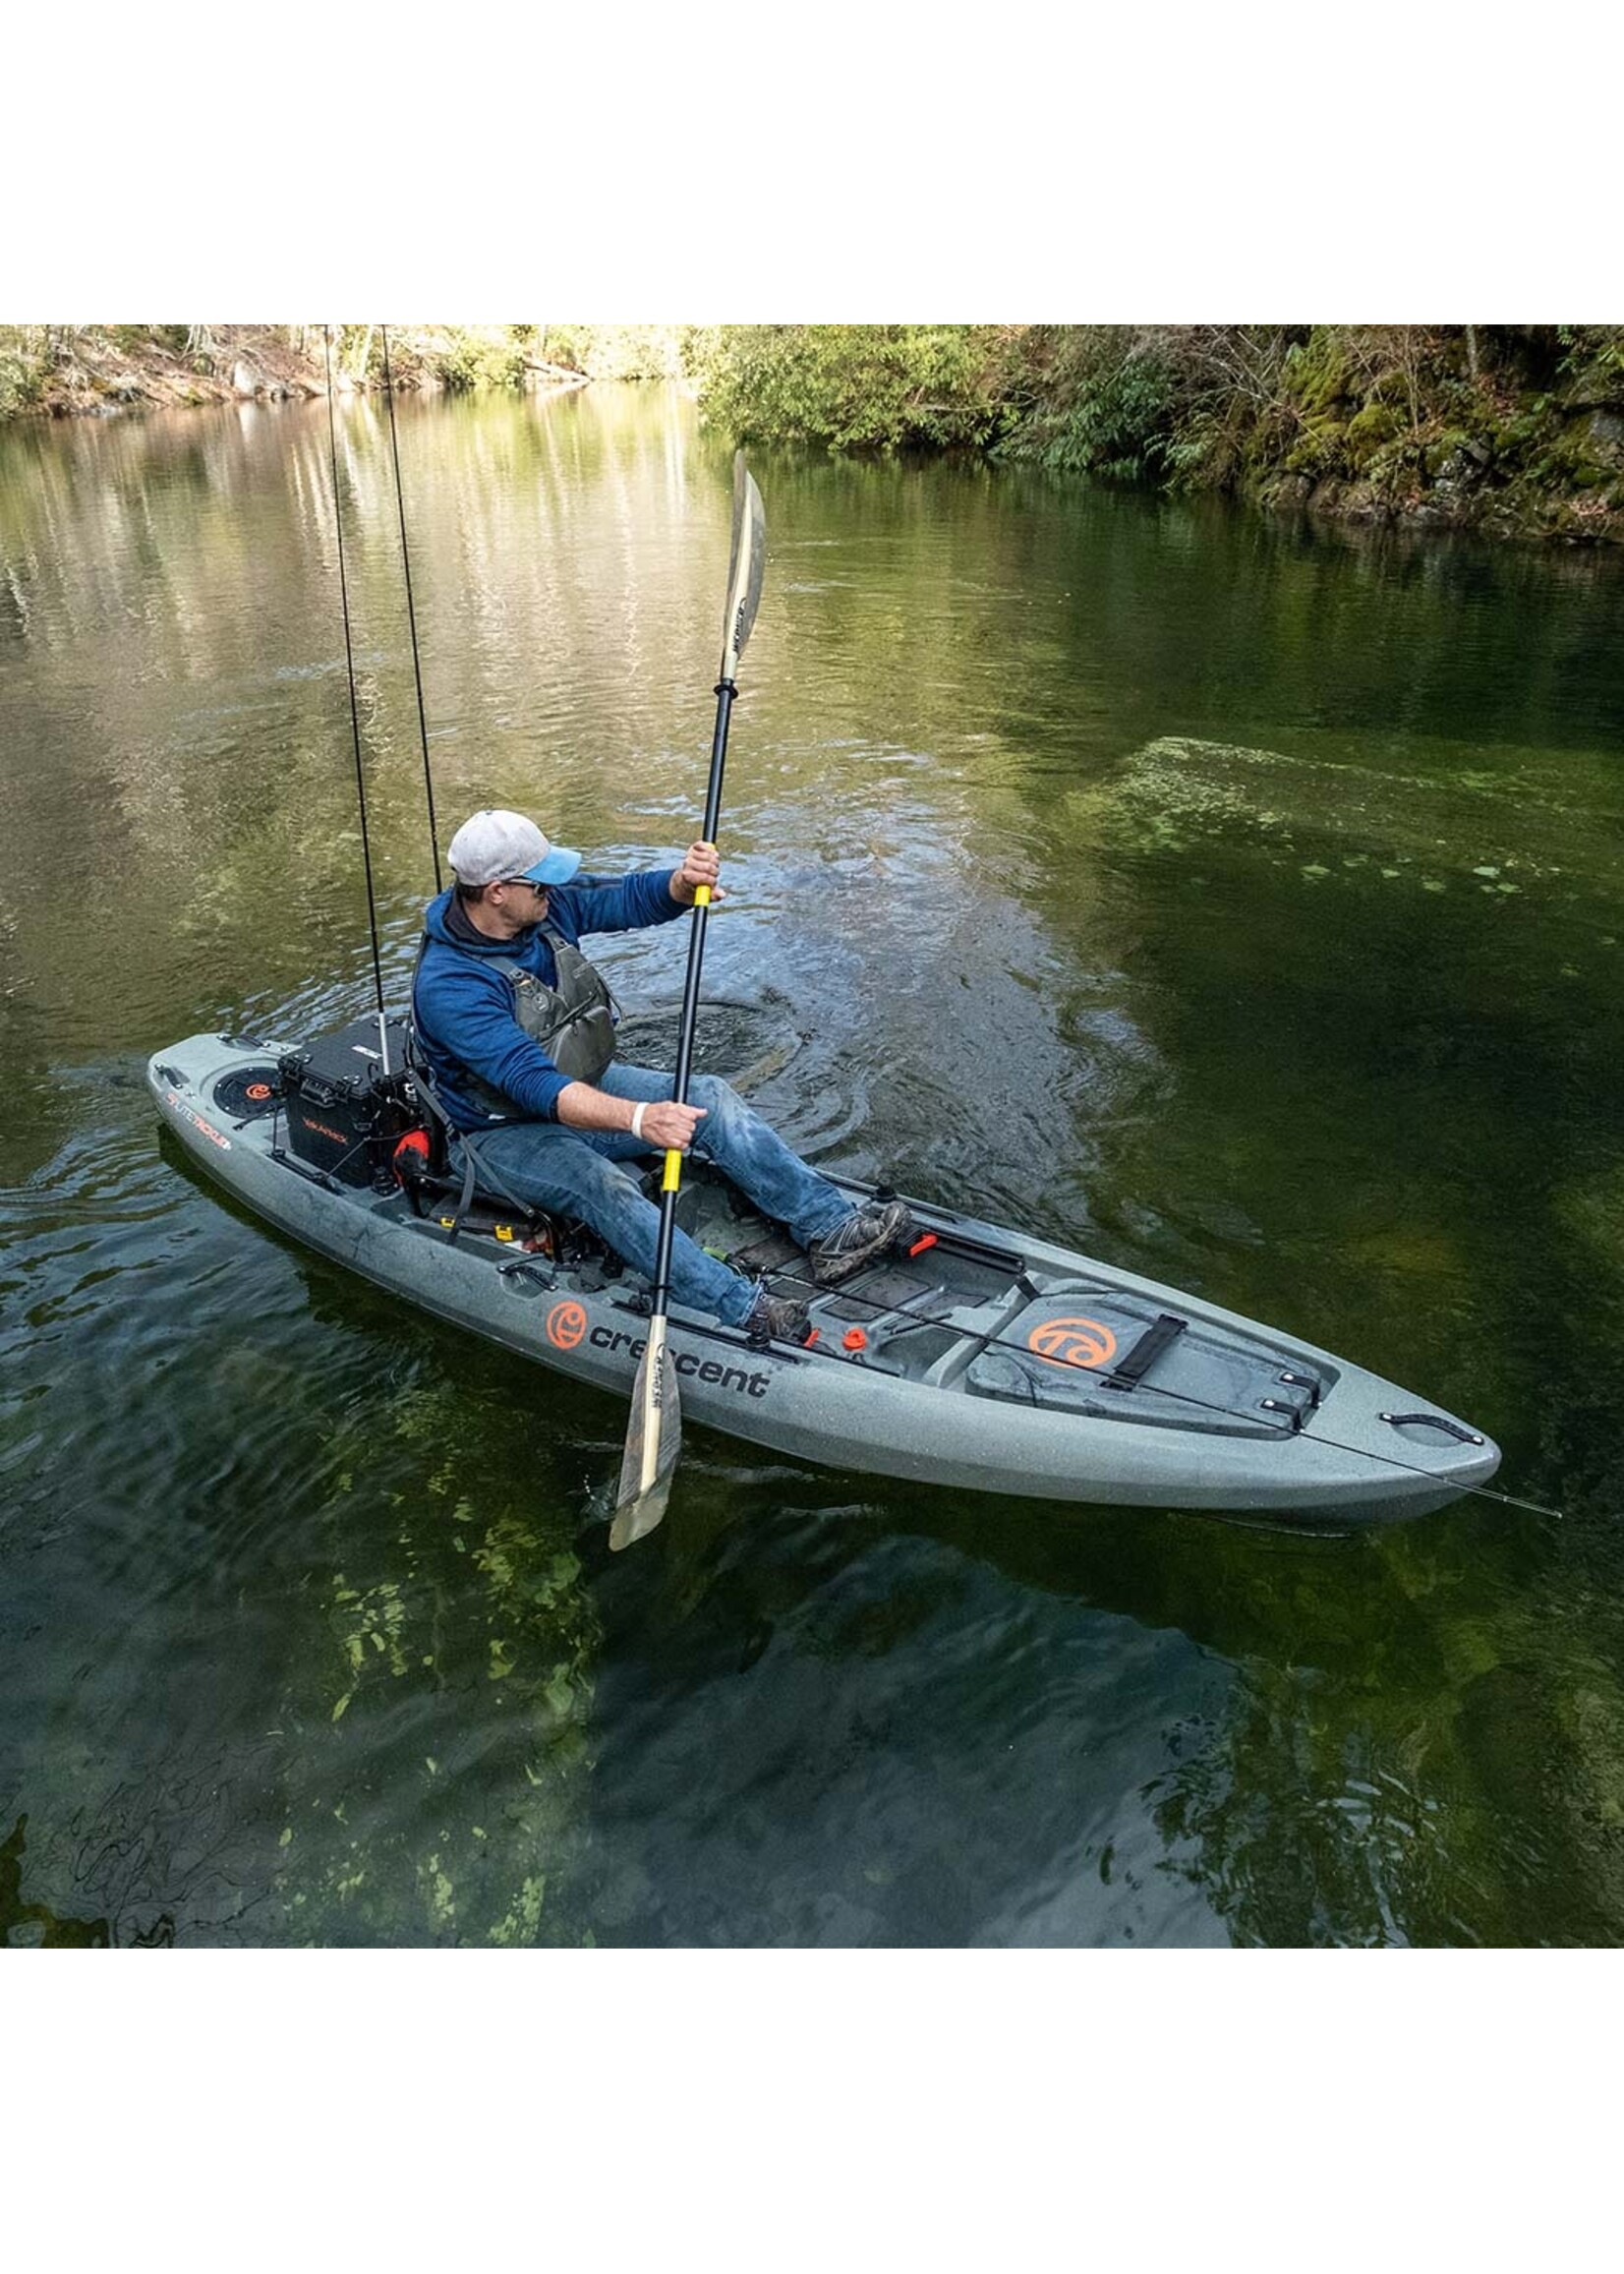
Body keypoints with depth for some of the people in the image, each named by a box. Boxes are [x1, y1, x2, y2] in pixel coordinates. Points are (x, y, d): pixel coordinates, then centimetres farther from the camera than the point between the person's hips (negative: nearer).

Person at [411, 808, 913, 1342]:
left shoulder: (547, 904, -8)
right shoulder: (448, 986, -29)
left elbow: (631, 899, -2)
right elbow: (531, 1083, -39)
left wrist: (683, 882, -28)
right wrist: (637, 1118, -53)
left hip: (584, 1083, 7)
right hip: (509, 1131, -7)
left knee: (708, 1097, -12)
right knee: (604, 1187, -35)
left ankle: (831, 1228, -16)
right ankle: (745, 1313, -42)